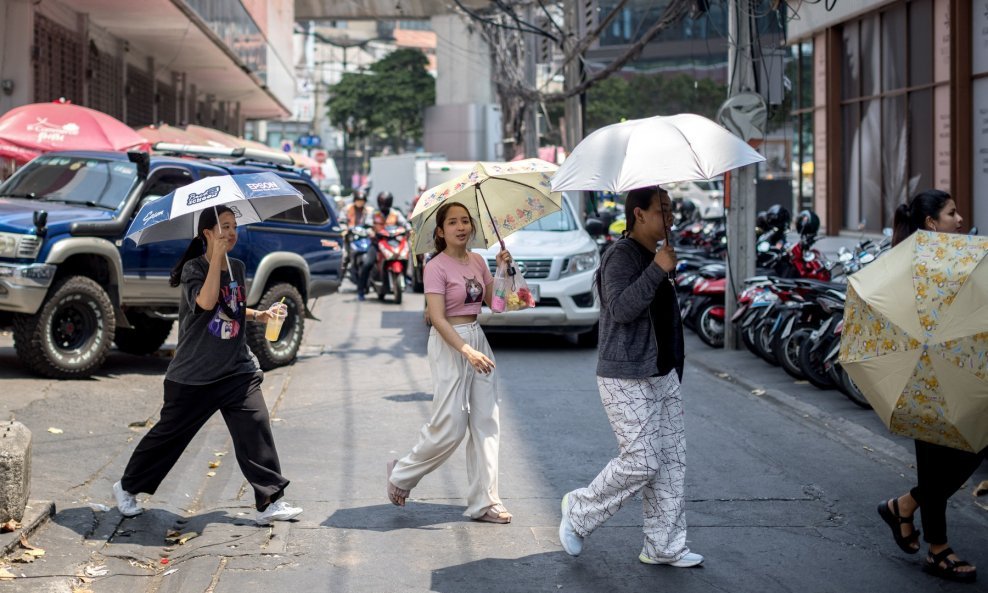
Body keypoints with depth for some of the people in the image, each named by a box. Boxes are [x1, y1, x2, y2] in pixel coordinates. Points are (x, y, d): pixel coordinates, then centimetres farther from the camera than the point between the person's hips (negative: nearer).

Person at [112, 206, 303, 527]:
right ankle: (126, 488, 27)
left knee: (256, 427, -10)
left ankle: (271, 502, -7)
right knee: (170, 433, 6)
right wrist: (217, 256, -25)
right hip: (193, 376, -4)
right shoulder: (194, 268, -9)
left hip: (238, 370, 4)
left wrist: (260, 315, 6)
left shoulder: (237, 268, 9)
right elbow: (206, 301, -29)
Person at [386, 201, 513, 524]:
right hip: (449, 344, -7)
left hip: (478, 339, 7)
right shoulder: (436, 267, -11)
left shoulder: (477, 261, 9)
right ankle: (402, 474, 18)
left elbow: (493, 301, 12)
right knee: (450, 427, -6)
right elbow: (438, 318, -18)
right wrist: (467, 351, -27)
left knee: (486, 423, 3)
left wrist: (503, 270, -2)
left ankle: (484, 501, 8)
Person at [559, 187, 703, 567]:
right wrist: (657, 270, -26)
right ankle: (579, 512, 10)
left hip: (662, 376, 10)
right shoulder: (621, 256, -13)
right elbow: (621, 308, -28)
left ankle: (664, 546, 14)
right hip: (626, 380, -10)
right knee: (641, 462, -10)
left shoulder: (655, 257, 17)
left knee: (671, 460, 7)